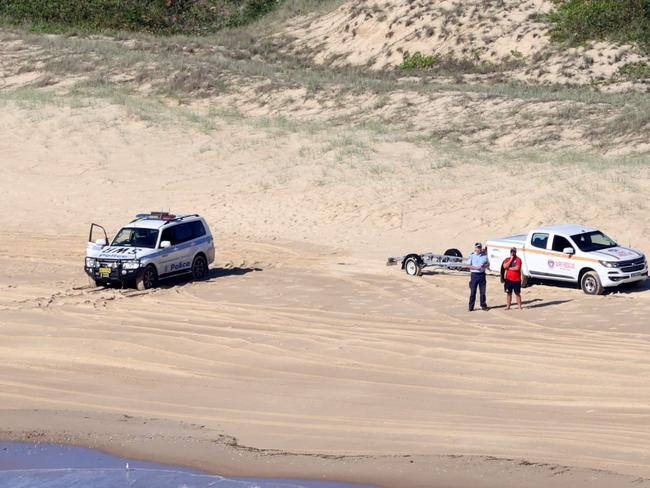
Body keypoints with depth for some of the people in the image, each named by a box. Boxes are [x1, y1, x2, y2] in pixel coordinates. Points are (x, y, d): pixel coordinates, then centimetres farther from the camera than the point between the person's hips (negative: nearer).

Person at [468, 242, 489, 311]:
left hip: (482, 274, 2)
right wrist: (476, 267, -17)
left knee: (482, 291, 8)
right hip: (474, 274, -2)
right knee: (473, 292, -1)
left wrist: (484, 266, -9)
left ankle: (483, 306, 18)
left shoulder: (484, 255, 6)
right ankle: (471, 307, 4)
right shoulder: (472, 255, -1)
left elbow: (488, 264, 13)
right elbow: (469, 266, -3)